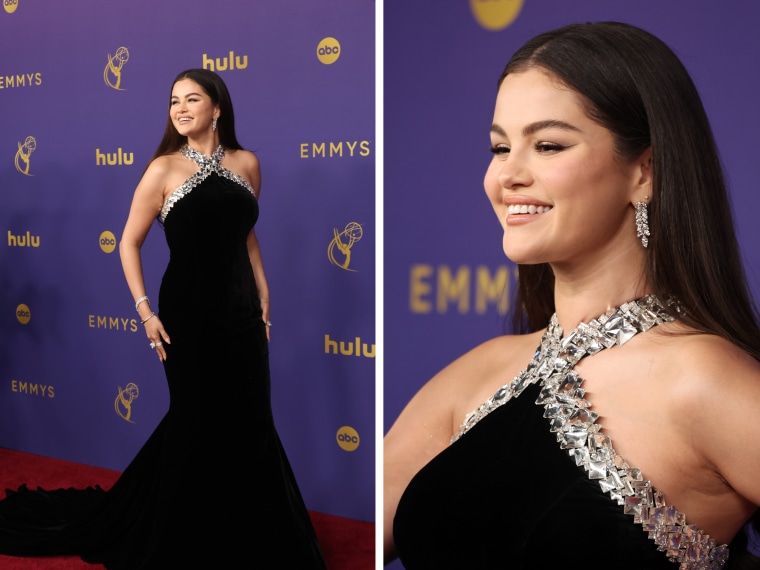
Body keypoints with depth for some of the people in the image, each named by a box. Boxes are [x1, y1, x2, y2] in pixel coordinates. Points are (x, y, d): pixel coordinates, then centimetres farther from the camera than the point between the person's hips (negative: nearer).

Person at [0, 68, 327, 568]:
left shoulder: (246, 163, 5)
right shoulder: (165, 168, -5)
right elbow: (130, 242, -2)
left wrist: (263, 295, 10)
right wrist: (145, 310, -9)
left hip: (241, 312, 4)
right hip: (188, 313, -3)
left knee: (249, 423, 9)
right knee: (197, 424, 7)